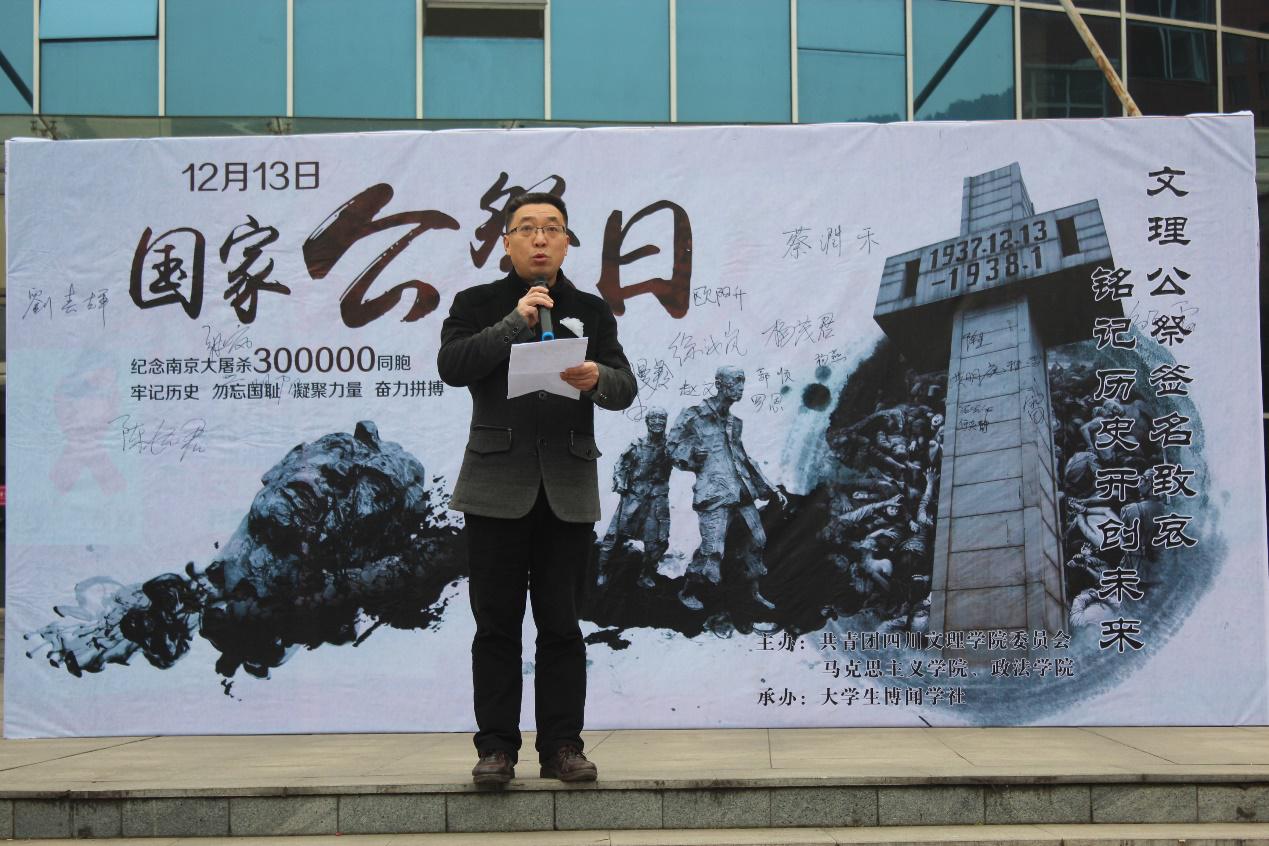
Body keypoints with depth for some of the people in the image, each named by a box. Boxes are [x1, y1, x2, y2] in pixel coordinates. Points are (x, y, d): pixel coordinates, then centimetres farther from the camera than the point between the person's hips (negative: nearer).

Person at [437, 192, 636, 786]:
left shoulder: (592, 311, 14)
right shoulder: (477, 304, 10)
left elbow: (624, 388, 5)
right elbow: (451, 366, -7)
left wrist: (597, 379, -18)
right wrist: (516, 322, -13)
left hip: (568, 488, 1)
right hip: (498, 486, -1)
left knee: (561, 623, 4)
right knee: (496, 622, 1)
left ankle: (562, 747, 10)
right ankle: (496, 748, 8)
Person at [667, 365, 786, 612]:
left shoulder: (733, 423, 18)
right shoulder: (694, 417, -2)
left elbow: (745, 460, 24)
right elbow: (674, 452, 2)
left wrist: (771, 489, 21)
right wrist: (693, 454, -15)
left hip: (742, 492, 7)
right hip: (715, 493, -7)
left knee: (756, 539, 9)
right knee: (712, 548, -12)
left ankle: (754, 591, 24)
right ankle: (687, 592, 9)